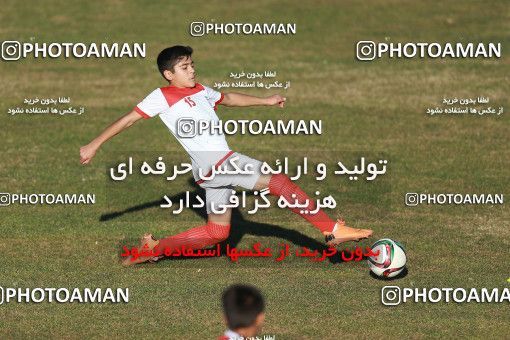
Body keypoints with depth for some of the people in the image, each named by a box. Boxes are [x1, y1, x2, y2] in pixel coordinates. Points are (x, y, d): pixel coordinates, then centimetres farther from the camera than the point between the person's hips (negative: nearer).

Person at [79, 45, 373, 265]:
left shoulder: (200, 90, 18)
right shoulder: (163, 97, -4)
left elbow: (228, 98, 35)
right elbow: (129, 119, -2)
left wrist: (266, 101, 35)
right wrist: (95, 145, -3)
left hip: (220, 165, 9)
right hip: (211, 162, -9)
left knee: (217, 232, 16)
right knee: (279, 181, -16)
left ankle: (154, 247, 23)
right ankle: (333, 230, -15)